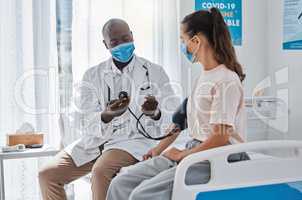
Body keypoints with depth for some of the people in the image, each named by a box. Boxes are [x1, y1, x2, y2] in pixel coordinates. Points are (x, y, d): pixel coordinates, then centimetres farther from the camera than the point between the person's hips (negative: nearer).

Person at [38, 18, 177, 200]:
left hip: (135, 139, -4)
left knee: (101, 171, -33)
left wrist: (155, 113, -27)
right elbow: (83, 122, -2)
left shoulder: (154, 72, 2)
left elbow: (173, 117, -4)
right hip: (96, 140, 4)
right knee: (48, 175, -8)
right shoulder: (93, 75, 8)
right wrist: (107, 116, -25)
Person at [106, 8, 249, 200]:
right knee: (121, 184, -4)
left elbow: (220, 138, -18)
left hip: (218, 161, -9)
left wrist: (182, 155, -8)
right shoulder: (203, 77, 15)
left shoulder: (226, 81, -14)